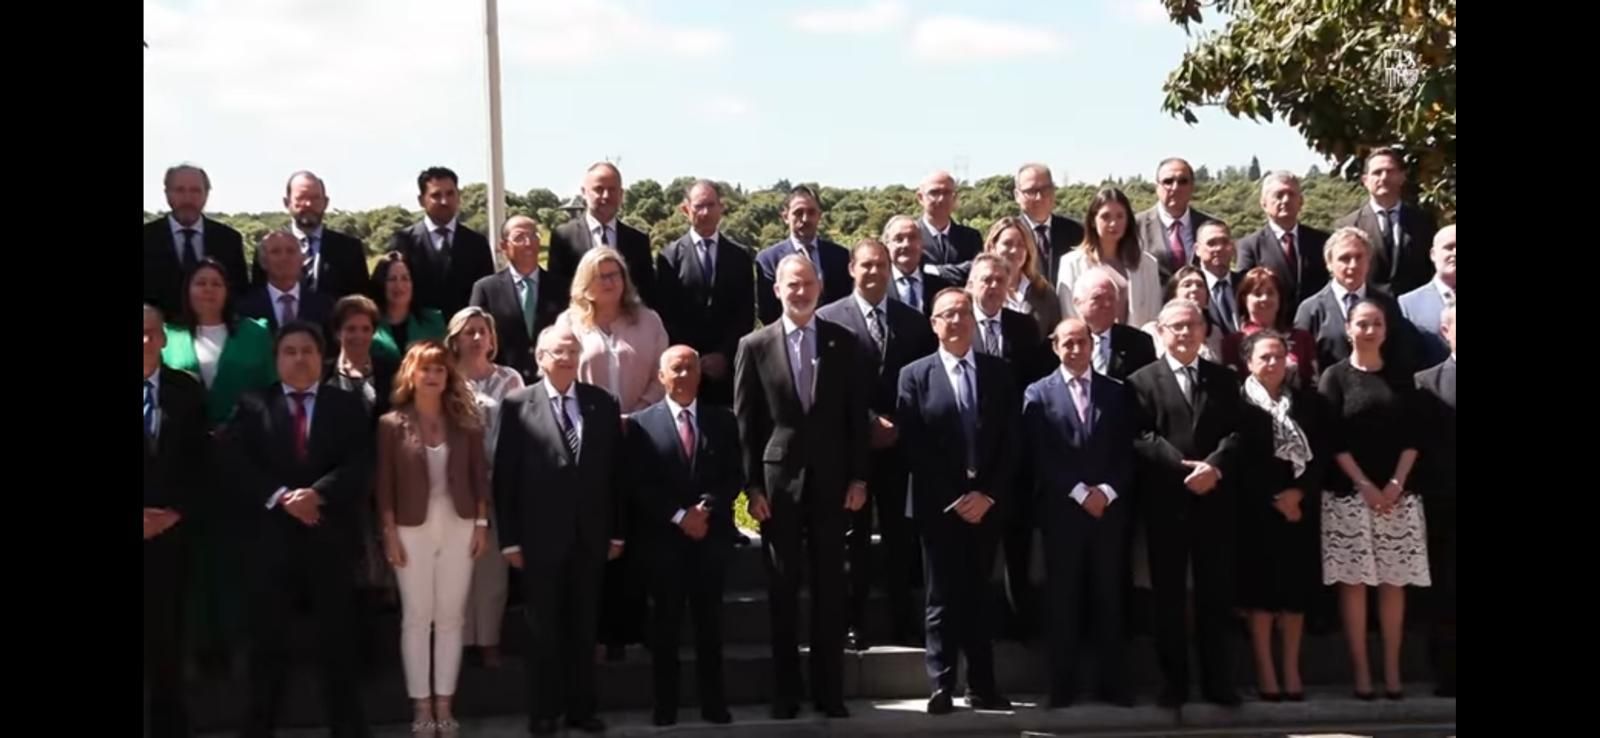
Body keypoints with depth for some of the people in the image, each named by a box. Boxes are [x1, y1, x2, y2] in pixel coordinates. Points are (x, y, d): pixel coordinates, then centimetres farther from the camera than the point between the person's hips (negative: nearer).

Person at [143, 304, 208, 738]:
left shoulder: (186, 390, 6)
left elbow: (198, 462, 7)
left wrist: (175, 512, -5)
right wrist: (146, 517, -9)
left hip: (169, 530, 1)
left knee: (166, 633, 4)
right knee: (159, 633, -1)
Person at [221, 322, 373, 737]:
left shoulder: (347, 406, 8)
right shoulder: (253, 405, 7)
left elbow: (359, 465, -4)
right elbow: (237, 465, -4)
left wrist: (317, 493, -19)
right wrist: (281, 497, -16)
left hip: (330, 537, 0)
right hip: (273, 536, 0)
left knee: (337, 640, 6)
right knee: (268, 638, 4)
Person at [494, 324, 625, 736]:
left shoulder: (603, 403, 5)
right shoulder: (518, 405, -3)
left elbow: (615, 470, 6)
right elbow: (505, 476, -4)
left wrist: (616, 530, 4)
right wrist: (509, 538, -7)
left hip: (590, 535, 2)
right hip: (541, 535, -2)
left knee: (584, 627, 10)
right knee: (543, 629, 7)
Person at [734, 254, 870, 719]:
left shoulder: (842, 342, 4)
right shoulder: (755, 346, 1)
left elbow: (857, 415, 5)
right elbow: (744, 422, 1)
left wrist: (858, 478, -1)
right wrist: (751, 485, -5)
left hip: (830, 480, 1)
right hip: (778, 479, -1)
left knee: (830, 589, 5)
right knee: (782, 592, 5)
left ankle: (830, 692, 12)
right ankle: (785, 693, 13)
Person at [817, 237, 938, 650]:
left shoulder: (914, 321, 9)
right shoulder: (829, 319, -2)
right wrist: (868, 422, -12)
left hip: (901, 444, 3)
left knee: (901, 535, 5)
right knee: (854, 536, 4)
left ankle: (902, 624, 12)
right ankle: (854, 624, 10)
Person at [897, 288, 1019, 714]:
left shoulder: (999, 372, 8)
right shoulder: (915, 375, 1)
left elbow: (1011, 441, 4)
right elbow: (914, 445, -5)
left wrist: (988, 494, -7)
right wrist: (954, 498, -10)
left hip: (987, 502, 2)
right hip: (940, 505, -2)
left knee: (978, 596, 8)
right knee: (943, 599, 0)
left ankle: (982, 687, 12)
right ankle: (942, 688, 1)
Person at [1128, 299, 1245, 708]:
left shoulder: (1225, 379, 14)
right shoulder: (1143, 380, 5)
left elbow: (1236, 432, 4)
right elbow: (1142, 437, -6)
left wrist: (1214, 466, -15)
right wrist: (1184, 468, -17)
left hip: (1215, 499, 2)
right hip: (1166, 502, -2)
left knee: (1216, 593, 4)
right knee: (1168, 594, 3)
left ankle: (1218, 680, 11)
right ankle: (1173, 681, 9)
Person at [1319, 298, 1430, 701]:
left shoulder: (1400, 378, 11)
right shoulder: (1335, 376, 2)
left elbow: (1411, 437, 5)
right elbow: (1333, 440, -5)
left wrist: (1396, 484, -8)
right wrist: (1364, 485, -13)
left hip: (1397, 494, 3)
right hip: (1350, 493, -2)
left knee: (1394, 582, 2)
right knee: (1354, 582, -3)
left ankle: (1392, 670, 5)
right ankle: (1361, 670, 0)